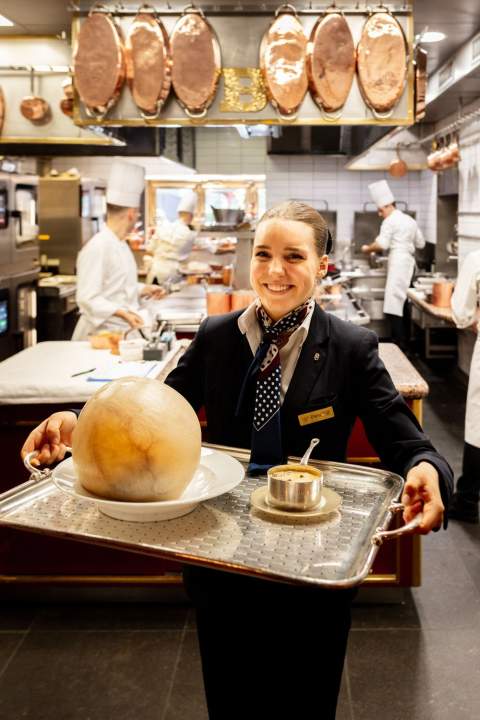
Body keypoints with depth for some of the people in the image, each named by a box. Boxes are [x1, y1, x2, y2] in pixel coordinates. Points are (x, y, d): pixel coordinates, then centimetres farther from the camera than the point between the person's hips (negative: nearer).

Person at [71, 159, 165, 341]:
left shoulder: (121, 244, 14)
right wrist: (123, 313, -30)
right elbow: (88, 299, -22)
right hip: (102, 334, -9)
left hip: (123, 331, 9)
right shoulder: (97, 247, -17)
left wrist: (144, 290, 14)